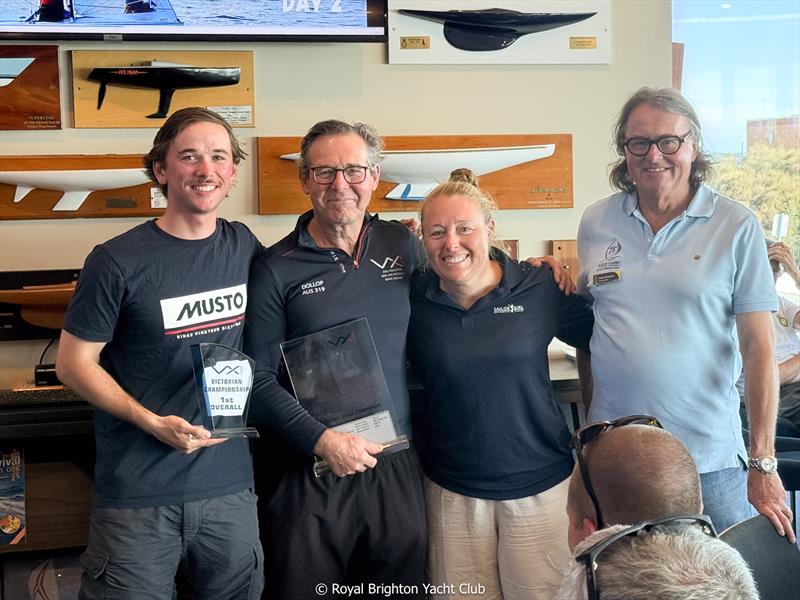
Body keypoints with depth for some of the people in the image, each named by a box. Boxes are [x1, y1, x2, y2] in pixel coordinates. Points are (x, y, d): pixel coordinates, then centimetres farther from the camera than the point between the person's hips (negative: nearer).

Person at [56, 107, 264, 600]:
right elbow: (74, 363, -4)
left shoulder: (243, 246, 4)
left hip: (231, 486, 4)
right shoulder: (118, 262, -10)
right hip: (139, 495, -4)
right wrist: (152, 422, -17)